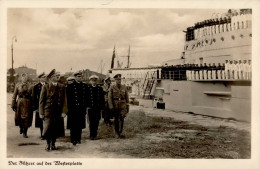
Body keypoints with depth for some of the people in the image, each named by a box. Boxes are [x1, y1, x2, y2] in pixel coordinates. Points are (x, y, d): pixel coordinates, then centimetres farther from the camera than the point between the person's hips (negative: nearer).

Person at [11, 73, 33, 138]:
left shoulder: (30, 86, 5)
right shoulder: (18, 85, 6)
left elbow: (33, 96, 6)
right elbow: (14, 95, 5)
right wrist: (13, 105, 1)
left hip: (28, 103, 0)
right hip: (20, 103, 0)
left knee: (27, 118, 0)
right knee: (19, 117, 2)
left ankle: (25, 133, 13)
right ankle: (21, 127, 34)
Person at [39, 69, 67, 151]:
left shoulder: (62, 87, 8)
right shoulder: (45, 87, 3)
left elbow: (64, 100, 7)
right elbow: (41, 100, 2)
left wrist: (64, 111, -1)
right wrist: (41, 113, -3)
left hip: (58, 112, 2)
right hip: (48, 111, -2)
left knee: (56, 129, 3)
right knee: (47, 128, -8)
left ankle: (53, 144, 22)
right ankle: (48, 143, 15)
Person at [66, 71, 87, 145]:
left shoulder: (84, 86, 10)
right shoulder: (70, 86, -2)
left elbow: (86, 97, 13)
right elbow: (68, 98, -4)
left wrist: (85, 107, 7)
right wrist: (69, 108, -8)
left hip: (81, 109, 4)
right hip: (73, 109, -4)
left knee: (80, 125, 9)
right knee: (73, 125, 1)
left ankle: (78, 138, 18)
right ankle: (73, 139, 9)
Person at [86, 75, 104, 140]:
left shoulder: (100, 88, 9)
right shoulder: (87, 88, 1)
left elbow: (102, 99, 11)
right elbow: (85, 98, -1)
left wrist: (102, 107, 6)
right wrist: (87, 106, -8)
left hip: (98, 108, 3)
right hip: (90, 108, -3)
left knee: (96, 122, 6)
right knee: (91, 122, 0)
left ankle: (95, 134, 17)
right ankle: (91, 135, 7)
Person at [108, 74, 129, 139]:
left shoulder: (124, 87, 4)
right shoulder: (112, 88, -3)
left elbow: (127, 97, 8)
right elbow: (109, 98, -5)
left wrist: (127, 106, 5)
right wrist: (111, 107, -12)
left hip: (123, 105, 1)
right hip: (115, 106, -1)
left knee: (121, 118, -12)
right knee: (116, 120, 6)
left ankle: (120, 133, -7)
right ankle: (117, 133, 17)